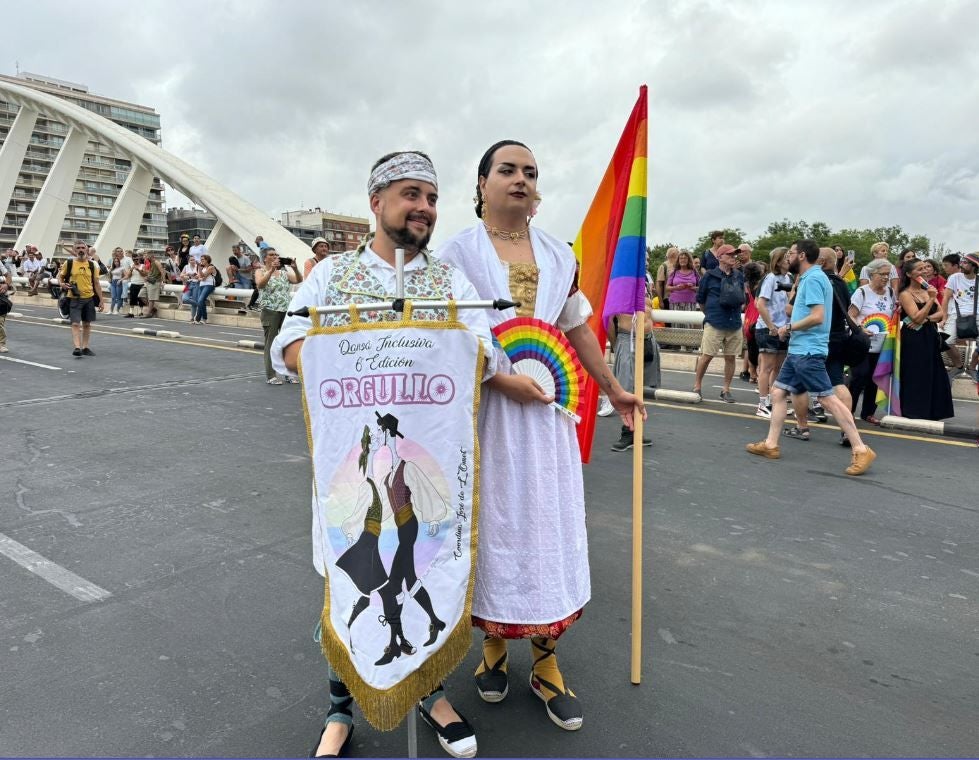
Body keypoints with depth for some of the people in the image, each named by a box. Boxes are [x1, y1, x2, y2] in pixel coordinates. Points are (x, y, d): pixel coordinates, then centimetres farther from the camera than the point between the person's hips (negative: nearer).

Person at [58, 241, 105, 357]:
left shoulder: (91, 265, 5)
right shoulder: (69, 263, -1)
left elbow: (96, 283, 7)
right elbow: (60, 276, 10)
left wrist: (101, 301, 4)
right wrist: (62, 284, -13)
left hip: (89, 298, 3)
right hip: (74, 298, -3)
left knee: (87, 324, 10)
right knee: (75, 323, -10)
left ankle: (85, 347, 19)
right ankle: (77, 347, -15)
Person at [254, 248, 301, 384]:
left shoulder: (284, 272, 17)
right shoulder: (260, 272, 6)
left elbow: (299, 280, 2)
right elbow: (260, 284, -15)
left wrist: (295, 268, -15)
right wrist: (271, 270, -24)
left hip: (287, 310, 4)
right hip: (270, 311, -4)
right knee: (271, 343, -2)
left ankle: (290, 372, 12)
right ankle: (270, 375, 0)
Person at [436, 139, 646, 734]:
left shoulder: (560, 255, 10)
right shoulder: (458, 251, -3)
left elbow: (578, 328, 16)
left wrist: (613, 388, 19)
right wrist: (503, 379, -18)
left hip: (546, 407, 4)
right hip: (483, 408, -3)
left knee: (549, 525, 6)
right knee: (492, 523, 7)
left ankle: (546, 662, 22)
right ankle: (494, 645, 29)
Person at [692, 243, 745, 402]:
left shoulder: (739, 276, 11)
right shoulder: (710, 276, -2)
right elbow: (700, 299, 6)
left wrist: (736, 311, 13)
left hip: (734, 323, 4)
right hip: (714, 323, -4)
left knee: (730, 357, 6)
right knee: (706, 356, -3)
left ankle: (726, 390, 16)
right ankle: (697, 386, 10)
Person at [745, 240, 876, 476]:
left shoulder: (812, 279, -13)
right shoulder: (810, 278, 17)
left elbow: (817, 317, -22)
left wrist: (789, 328, -12)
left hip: (808, 351, -11)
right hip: (797, 349, 11)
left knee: (828, 398, -10)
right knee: (778, 393, 11)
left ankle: (861, 451, -6)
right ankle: (771, 445, 17)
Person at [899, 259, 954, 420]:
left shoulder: (927, 290, 12)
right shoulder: (905, 294, -9)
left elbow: (941, 314, 5)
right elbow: (917, 318, -18)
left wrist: (926, 319, -13)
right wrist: (931, 299, -21)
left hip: (930, 337, 7)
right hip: (914, 339, -7)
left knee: (933, 373, 9)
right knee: (916, 375, -3)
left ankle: (931, 411, 18)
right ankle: (915, 411, 6)